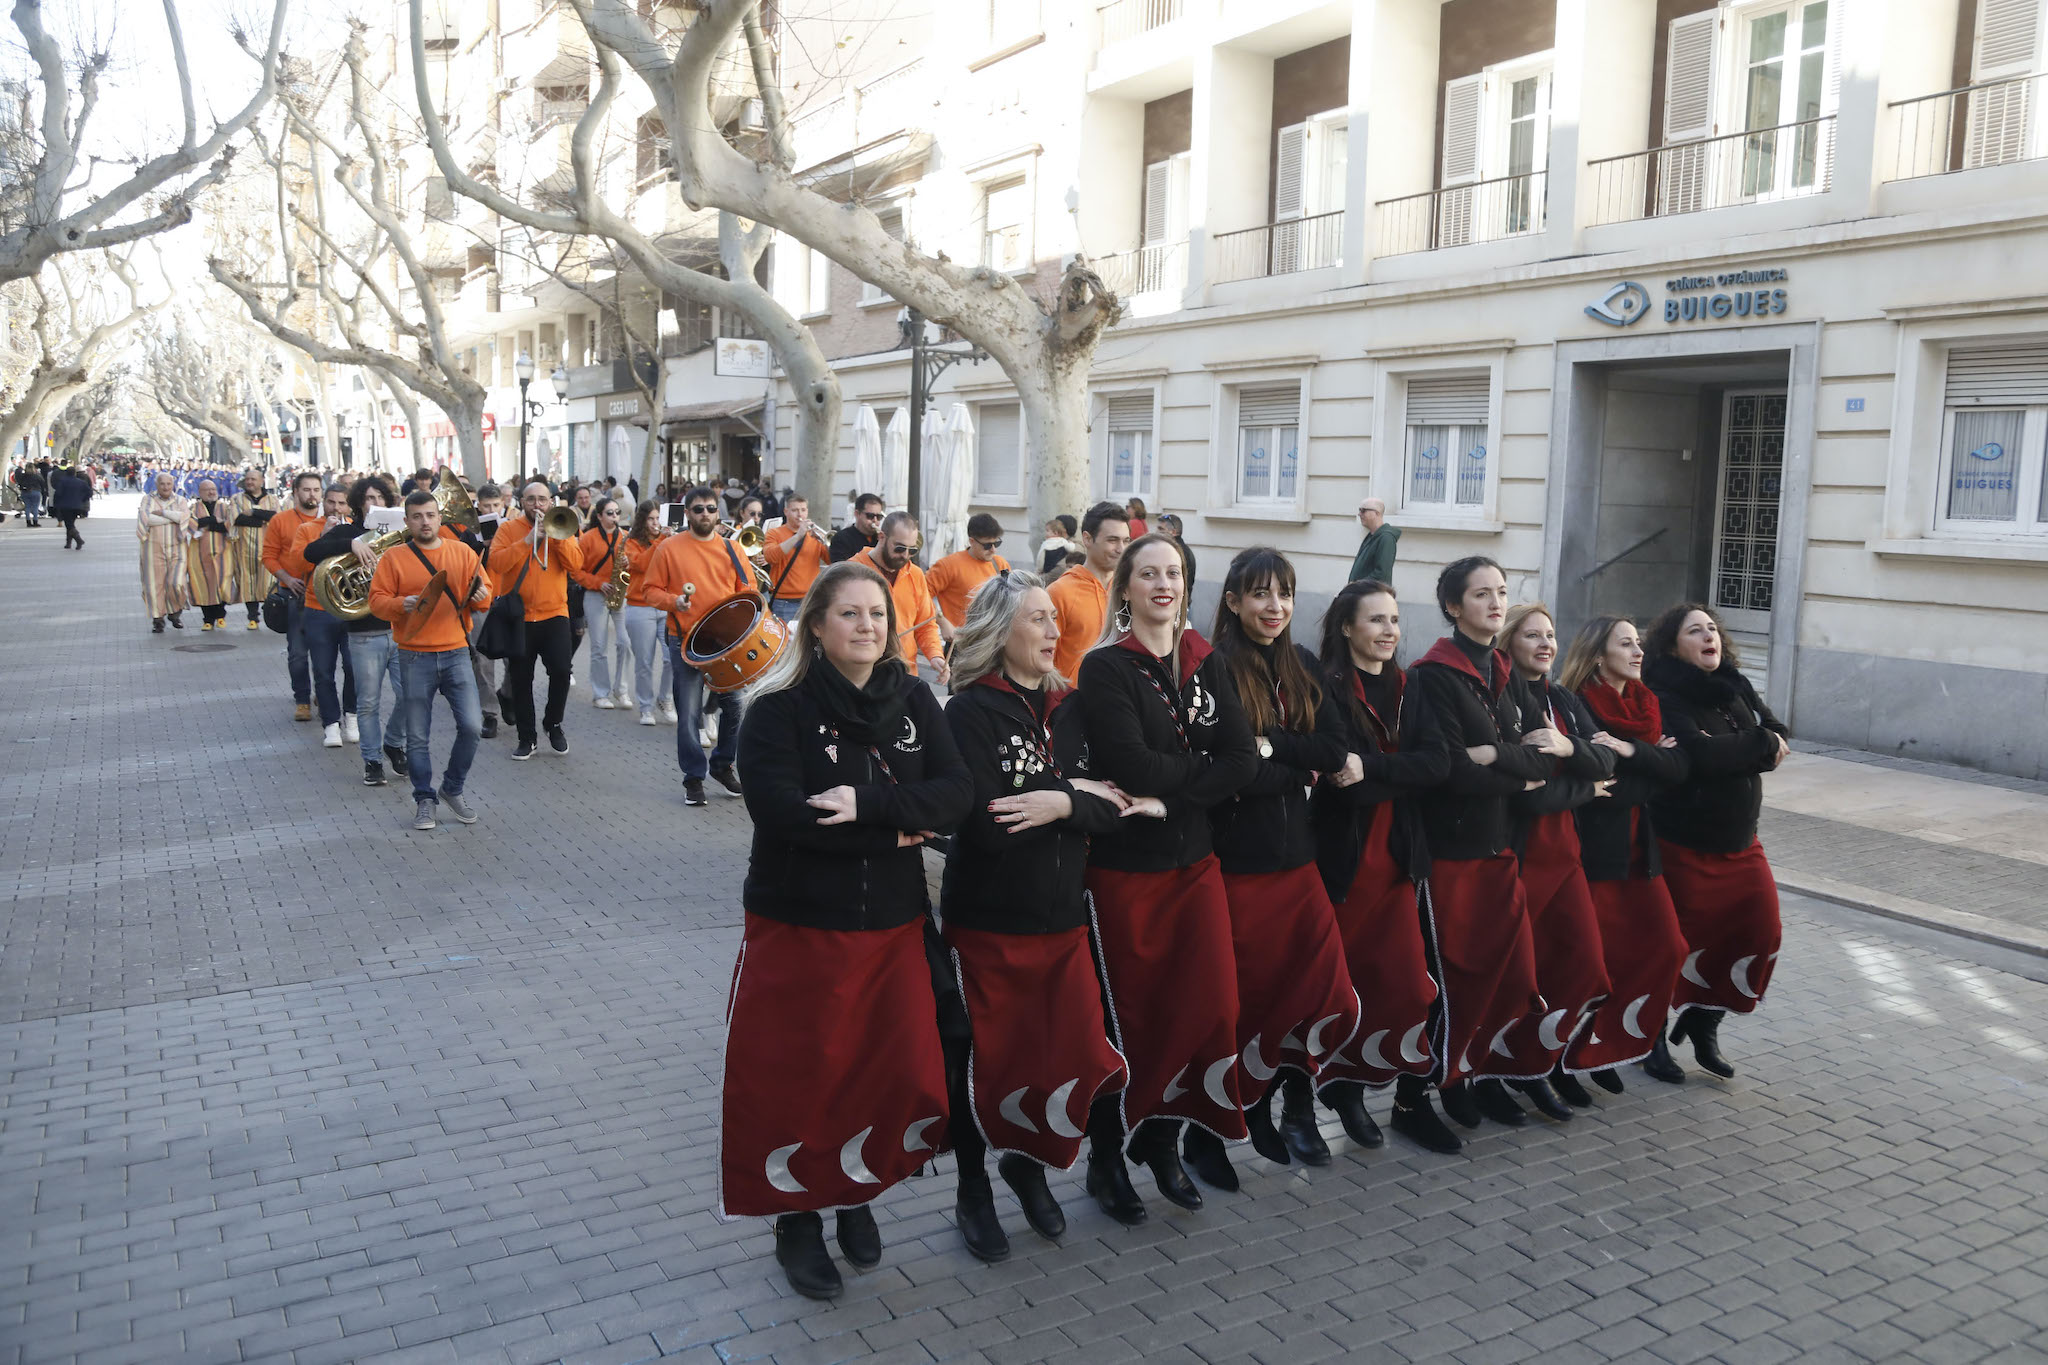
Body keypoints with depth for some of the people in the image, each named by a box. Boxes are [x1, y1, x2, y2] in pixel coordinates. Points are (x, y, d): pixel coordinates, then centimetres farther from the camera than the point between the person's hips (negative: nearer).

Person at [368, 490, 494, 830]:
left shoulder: (462, 552, 7)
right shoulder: (394, 557, 2)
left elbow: (484, 593, 7)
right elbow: (376, 601, -1)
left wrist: (480, 596, -15)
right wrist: (403, 604, -20)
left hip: (455, 652, 1)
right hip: (415, 657, -1)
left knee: (472, 726, -5)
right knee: (418, 735, 4)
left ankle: (452, 789, 16)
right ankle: (424, 799, 19)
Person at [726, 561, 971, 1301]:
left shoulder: (913, 699, 2)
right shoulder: (779, 710, -11)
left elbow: (955, 792, -9)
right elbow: (781, 812, -24)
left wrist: (866, 804, -25)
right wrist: (898, 828, -18)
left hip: (894, 929, 4)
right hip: (798, 929, -3)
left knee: (904, 1080, 8)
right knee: (793, 1082, 6)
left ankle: (858, 1194, 36)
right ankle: (797, 1218, 31)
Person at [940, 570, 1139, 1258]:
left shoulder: (1069, 706, 6)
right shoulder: (971, 711, -12)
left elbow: (1114, 801, -1)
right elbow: (987, 823, -22)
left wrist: (1063, 805, -19)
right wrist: (1082, 795, -13)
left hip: (1063, 916, 5)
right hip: (987, 919, -5)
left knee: (1075, 1059, 6)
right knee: (984, 1060, 7)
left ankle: (1030, 1164, 34)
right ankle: (972, 1193, 30)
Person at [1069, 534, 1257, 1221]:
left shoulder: (1205, 665, 7)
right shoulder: (1106, 668, -9)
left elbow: (1242, 760, -4)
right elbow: (1130, 764, -22)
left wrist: (1169, 792, -15)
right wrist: (1200, 765, -8)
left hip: (1194, 861, 5)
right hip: (1124, 867, -5)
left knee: (1211, 1008, 4)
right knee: (1129, 1016, 4)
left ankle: (1161, 1137, 27)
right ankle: (1107, 1158, 24)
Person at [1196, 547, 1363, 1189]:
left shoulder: (1304, 668, 11)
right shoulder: (1213, 670, -9)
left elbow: (1339, 749, 1)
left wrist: (1272, 748, -13)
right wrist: (1308, 765, -7)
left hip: (1296, 858, 6)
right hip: (1234, 864, -6)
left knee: (1328, 999, 1)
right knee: (1235, 1002, 2)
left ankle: (1293, 1101, 26)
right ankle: (1205, 1134, 21)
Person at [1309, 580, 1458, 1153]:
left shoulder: (1407, 689, 12)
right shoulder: (1327, 689, -7)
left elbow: (1439, 763, 2)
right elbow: (1343, 776, -19)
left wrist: (1369, 770, -10)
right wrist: (1404, 768, -15)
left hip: (1394, 855, 4)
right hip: (1341, 855, -4)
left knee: (1408, 986, 1)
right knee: (1340, 986, 5)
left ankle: (1413, 1101, 12)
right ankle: (1342, 1089, 23)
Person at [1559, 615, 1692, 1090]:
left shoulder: (1646, 704, 11)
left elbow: (1679, 767, -2)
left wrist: (1631, 751, -16)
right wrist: (1652, 764, -9)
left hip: (1640, 849, 6)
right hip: (1595, 850, -6)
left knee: (1666, 948, 4)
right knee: (1600, 957, -1)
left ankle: (1649, 1042, 22)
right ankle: (1591, 1052, 16)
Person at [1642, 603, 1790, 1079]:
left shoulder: (1735, 687, 8)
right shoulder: (1666, 697, -14)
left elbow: (1780, 742, 4)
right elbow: (1700, 754, -28)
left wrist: (1727, 750, -16)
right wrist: (1761, 744, -13)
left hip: (1739, 838, 7)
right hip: (1685, 842, -7)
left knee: (1762, 931, 3)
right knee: (1684, 941, 2)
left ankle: (1705, 1021, 22)